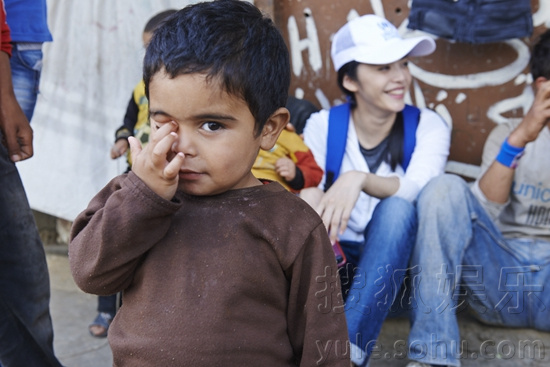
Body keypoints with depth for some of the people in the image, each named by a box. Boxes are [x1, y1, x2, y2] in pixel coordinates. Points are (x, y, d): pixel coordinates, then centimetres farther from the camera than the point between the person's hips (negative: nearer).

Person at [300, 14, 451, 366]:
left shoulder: (427, 126, -6)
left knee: (396, 206, -32)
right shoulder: (323, 126, -3)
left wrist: (360, 180, -44)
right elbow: (309, 195, -13)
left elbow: (418, 190, -25)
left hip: (397, 261, 0)